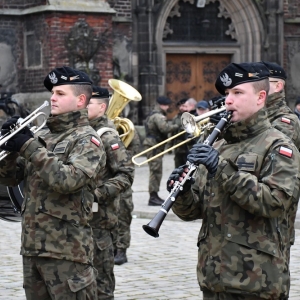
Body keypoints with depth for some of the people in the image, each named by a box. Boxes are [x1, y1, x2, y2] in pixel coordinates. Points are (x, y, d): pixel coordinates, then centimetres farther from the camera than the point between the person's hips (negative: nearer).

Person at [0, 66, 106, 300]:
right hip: (32, 245, 7)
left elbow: (67, 180, -24)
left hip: (66, 249, -7)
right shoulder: (42, 135, 14)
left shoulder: (87, 140, -7)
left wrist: (29, 147, -17)